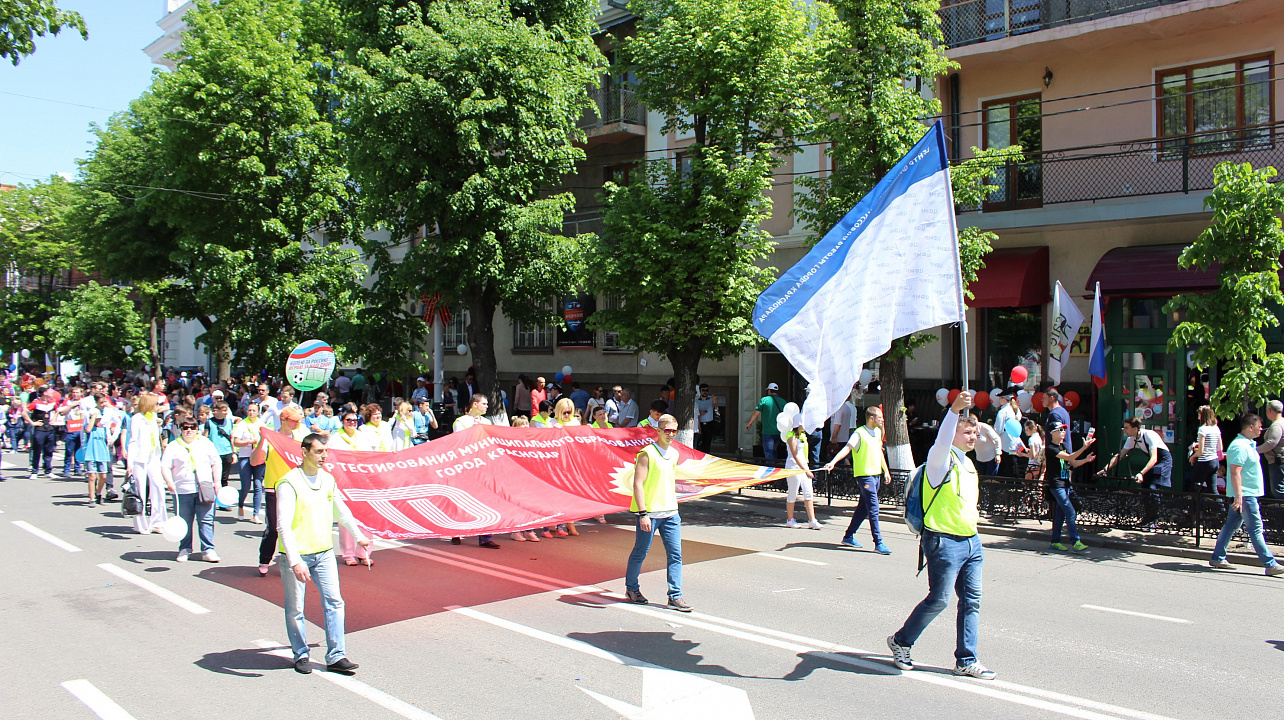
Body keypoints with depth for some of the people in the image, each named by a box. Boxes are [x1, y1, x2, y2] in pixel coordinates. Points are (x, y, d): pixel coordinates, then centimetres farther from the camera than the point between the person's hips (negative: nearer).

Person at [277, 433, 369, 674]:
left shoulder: (328, 479, 6)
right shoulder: (289, 483, -15)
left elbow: (340, 511, 23)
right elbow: (283, 525, -21)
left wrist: (358, 536, 32)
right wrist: (295, 561, -29)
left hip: (324, 552, 5)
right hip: (296, 555, -5)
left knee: (334, 602, 0)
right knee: (295, 609, 6)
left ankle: (336, 656, 7)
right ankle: (301, 655, 24)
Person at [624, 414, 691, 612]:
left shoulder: (674, 454, 11)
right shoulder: (647, 454, -11)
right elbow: (638, 484, -14)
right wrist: (642, 513, -19)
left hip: (670, 514, 6)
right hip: (649, 513, -6)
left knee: (675, 554, 1)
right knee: (640, 553, 7)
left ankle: (675, 596, 6)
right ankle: (631, 588, 27)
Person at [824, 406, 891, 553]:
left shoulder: (877, 432, 13)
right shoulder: (859, 433, -12)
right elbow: (847, 448, -22)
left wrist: (886, 471, 26)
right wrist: (833, 462, -36)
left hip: (876, 474, 8)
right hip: (865, 474, -8)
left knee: (864, 508, 13)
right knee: (873, 508, -11)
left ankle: (848, 537, 23)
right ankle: (878, 543, -9)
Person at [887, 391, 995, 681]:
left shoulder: (967, 463, 17)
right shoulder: (942, 460, -10)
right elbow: (941, 441, -36)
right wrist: (954, 410, -49)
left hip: (971, 541, 8)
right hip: (945, 541, -8)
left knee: (972, 600, 7)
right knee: (939, 599, -3)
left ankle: (966, 660, 16)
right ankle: (900, 641, 17)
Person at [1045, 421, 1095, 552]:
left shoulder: (1063, 447, 17)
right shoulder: (1051, 449, -12)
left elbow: (1073, 463, 18)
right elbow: (1069, 457, -22)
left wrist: (1086, 460, 0)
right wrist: (1084, 447, -27)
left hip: (1065, 484, 9)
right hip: (1056, 485, -9)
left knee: (1060, 514, 9)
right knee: (1070, 512, -14)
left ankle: (1055, 542, 14)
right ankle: (1075, 542, -14)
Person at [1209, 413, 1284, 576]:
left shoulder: (1247, 444, 15)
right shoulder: (1240, 446, -17)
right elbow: (1235, 472, -24)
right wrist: (1239, 496, -28)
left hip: (1245, 494, 10)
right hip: (1245, 494, -10)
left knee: (1231, 525, 11)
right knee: (1255, 529, -6)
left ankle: (1217, 558, 15)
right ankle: (1271, 565, -2)